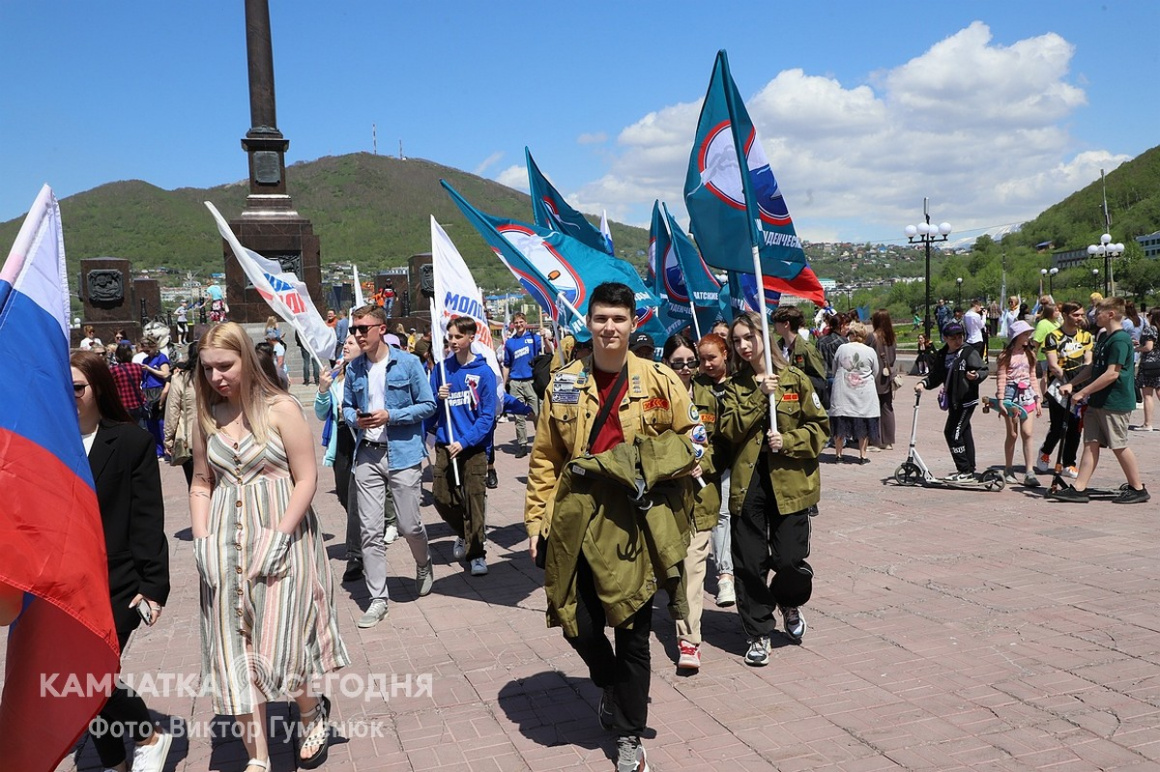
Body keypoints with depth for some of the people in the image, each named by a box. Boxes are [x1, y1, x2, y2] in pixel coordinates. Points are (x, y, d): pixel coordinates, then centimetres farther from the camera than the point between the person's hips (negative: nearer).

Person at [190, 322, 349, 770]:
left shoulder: (281, 409, -8)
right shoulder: (207, 417, 7)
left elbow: (307, 479, -9)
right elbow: (201, 484, 13)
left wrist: (277, 537, -17)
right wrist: (202, 541, 1)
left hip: (282, 537, -5)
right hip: (225, 544, 5)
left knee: (280, 642, -3)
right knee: (234, 648, 5)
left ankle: (312, 714, 28)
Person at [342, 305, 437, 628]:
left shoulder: (408, 363, -5)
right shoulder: (354, 368, 7)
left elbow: (428, 405, -3)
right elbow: (346, 406, 18)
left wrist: (390, 416, -14)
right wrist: (355, 419, -5)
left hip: (402, 453, -3)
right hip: (367, 455, 3)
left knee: (409, 525, 3)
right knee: (370, 530, 1)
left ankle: (424, 566, 36)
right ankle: (377, 599, 12)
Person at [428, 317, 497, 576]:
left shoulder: (483, 371, -6)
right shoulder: (441, 369, 5)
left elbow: (488, 414, -8)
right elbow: (429, 407, 11)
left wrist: (464, 442, -17)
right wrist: (438, 397, -11)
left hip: (474, 447, -4)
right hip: (445, 445, 4)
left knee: (475, 500, -2)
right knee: (441, 498, 6)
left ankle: (476, 553, 12)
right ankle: (464, 534, 34)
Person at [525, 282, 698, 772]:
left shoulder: (660, 381, -2)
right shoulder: (564, 384, 4)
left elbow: (689, 440, 7)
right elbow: (545, 458, 7)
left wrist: (655, 467, -8)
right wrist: (537, 518, 2)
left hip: (635, 525, -2)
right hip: (577, 523, 2)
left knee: (632, 634, 7)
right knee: (579, 625, 7)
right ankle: (614, 687, 40)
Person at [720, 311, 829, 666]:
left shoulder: (795, 379, 1)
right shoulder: (735, 386, 8)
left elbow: (820, 426, 2)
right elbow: (729, 429, -6)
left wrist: (788, 441, -13)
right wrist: (759, 395, -12)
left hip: (789, 481, -2)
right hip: (748, 481, 2)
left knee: (790, 560, -1)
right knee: (749, 563, 4)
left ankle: (790, 604, 34)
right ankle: (759, 633, 20)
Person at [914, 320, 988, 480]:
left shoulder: (969, 353, -10)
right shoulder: (941, 355, 7)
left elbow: (984, 370, -8)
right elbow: (935, 376, 11)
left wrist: (976, 375, -29)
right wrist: (923, 383, -6)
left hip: (966, 400, -7)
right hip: (953, 401, 7)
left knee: (953, 433, -10)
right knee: (964, 433, 15)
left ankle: (965, 471, -3)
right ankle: (969, 469, 25)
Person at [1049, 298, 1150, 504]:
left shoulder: (1120, 340, -17)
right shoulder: (1103, 337, 13)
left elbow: (1112, 374, -23)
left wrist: (1082, 393, -20)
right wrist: (1071, 384, 11)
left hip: (1115, 403, -9)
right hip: (1097, 402, 9)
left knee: (1119, 446, 0)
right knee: (1091, 444, 5)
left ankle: (1138, 489, 15)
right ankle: (1079, 489, 5)